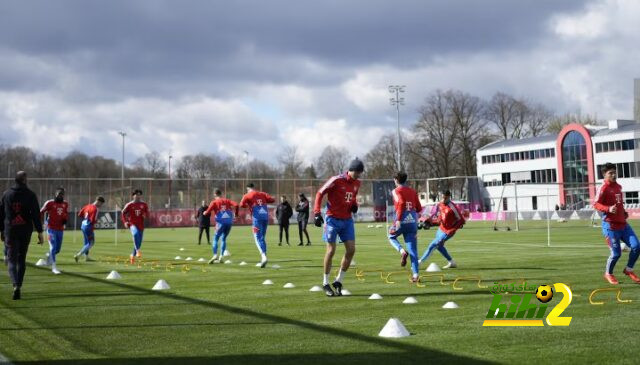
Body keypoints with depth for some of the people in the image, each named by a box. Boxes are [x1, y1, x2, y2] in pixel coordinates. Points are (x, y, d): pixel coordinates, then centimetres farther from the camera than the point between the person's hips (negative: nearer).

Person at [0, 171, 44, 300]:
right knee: (22, 260, 14)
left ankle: (16, 285, -22)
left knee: (12, 260, 0)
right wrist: (40, 232, -6)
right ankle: (19, 286, 16)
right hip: (26, 231, 0)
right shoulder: (30, 195, -3)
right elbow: (36, 214, -8)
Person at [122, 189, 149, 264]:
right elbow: (123, 213, 6)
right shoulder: (129, 205, 0)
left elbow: (147, 213, 13)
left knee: (139, 243, 8)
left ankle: (133, 255, 32)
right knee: (136, 233, -38)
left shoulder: (144, 205, 7)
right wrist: (125, 222, -6)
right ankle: (138, 250, -41)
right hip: (133, 224, -4)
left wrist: (145, 215, -11)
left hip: (141, 225, 4)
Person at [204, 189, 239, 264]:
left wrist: (204, 213, 20)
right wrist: (236, 214, 15)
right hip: (229, 222, 4)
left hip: (221, 223, -4)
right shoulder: (227, 201, 13)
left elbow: (207, 213, -4)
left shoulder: (214, 202, 3)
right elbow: (236, 205, 0)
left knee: (215, 239, 2)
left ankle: (215, 255, -17)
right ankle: (221, 256, 12)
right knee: (224, 239, 16)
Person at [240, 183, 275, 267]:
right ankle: (263, 260, 13)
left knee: (258, 238, -6)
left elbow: (242, 205, -11)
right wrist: (264, 201, 21)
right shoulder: (262, 194, 15)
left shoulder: (247, 195, 3)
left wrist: (247, 205, 9)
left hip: (257, 218, -5)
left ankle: (263, 256, -27)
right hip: (265, 217, 5)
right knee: (262, 238, 14)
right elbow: (272, 200, 7)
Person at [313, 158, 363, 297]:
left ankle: (339, 281, 11)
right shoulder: (337, 180, -14)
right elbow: (320, 193, -10)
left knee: (351, 250, -2)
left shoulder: (356, 184, 6)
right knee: (331, 250, -4)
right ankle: (325, 283, 9)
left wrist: (354, 205, 1)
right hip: (333, 219, -6)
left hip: (347, 220, 6)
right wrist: (317, 212, -17)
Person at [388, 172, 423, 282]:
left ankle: (402, 251, -2)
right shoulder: (413, 191, 16)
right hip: (413, 221, 4)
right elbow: (419, 209, 13)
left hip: (402, 220, -4)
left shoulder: (396, 191, 1)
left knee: (391, 237, 26)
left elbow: (401, 203, -18)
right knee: (413, 249, 5)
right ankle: (416, 273, -3)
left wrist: (398, 219, -19)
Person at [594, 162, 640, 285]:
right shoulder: (604, 188, -11)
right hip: (610, 225, -7)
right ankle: (608, 274, 22)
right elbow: (596, 204, -18)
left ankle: (628, 270, 18)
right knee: (616, 253, -4)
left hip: (623, 224, 7)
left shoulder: (618, 186, 13)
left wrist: (624, 212, 14)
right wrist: (608, 209, -32)